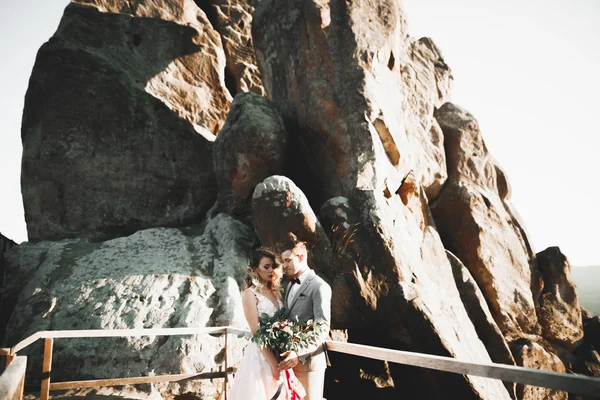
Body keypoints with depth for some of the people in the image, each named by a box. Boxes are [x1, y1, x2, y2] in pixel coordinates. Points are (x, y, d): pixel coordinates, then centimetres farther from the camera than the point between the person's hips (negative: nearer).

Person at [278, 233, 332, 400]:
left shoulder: (320, 287, -12)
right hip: (290, 357, 7)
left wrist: (300, 355, -23)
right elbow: (287, 320, 13)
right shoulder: (290, 284, 13)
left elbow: (323, 329, -17)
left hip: (308, 359, -7)